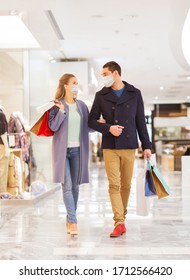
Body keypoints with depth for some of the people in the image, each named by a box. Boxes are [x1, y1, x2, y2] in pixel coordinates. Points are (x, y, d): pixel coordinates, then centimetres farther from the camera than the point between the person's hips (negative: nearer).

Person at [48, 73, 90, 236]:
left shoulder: (82, 105, 10)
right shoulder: (57, 105, -2)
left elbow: (88, 126, 12)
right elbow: (53, 126, -9)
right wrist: (62, 110, -17)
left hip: (78, 150, 4)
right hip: (62, 150, -4)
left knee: (75, 186, 8)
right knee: (67, 186, -8)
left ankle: (70, 219, 19)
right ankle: (73, 221, -7)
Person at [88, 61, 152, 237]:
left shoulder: (134, 93, 6)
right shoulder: (101, 95, 6)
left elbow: (141, 121, 7)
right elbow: (92, 120, 5)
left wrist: (146, 145, 5)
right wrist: (108, 128, -13)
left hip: (129, 146, 1)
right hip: (110, 147, -1)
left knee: (126, 185, 7)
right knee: (114, 185, -8)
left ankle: (122, 216, 24)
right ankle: (119, 223, -8)